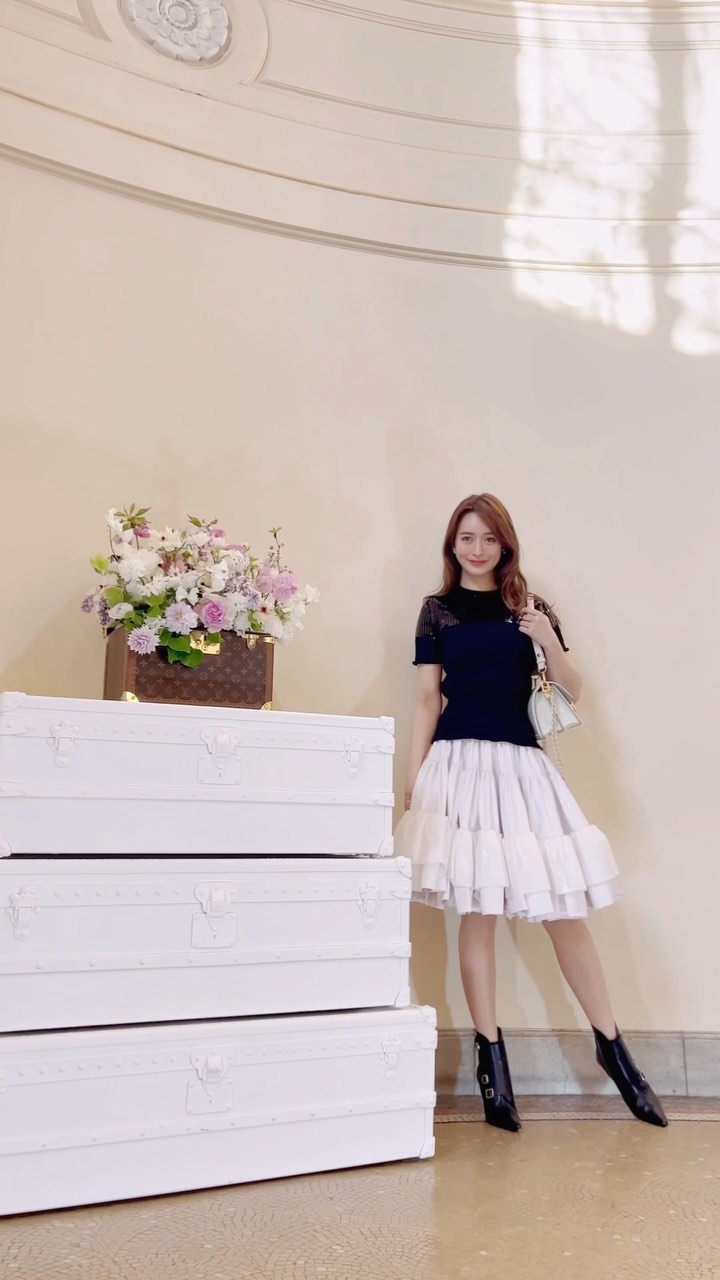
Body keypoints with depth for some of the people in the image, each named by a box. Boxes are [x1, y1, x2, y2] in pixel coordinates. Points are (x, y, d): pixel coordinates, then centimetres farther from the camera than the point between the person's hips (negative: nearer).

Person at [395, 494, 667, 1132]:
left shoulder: (530, 608, 11)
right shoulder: (437, 610, 8)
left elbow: (574, 690, 8)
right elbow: (427, 700, 6)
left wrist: (547, 639, -9)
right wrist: (413, 777, -1)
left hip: (523, 766, 1)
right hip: (461, 764, -1)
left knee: (565, 911, 3)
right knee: (477, 914, 0)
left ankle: (613, 1047, 17)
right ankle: (492, 1056, 12)